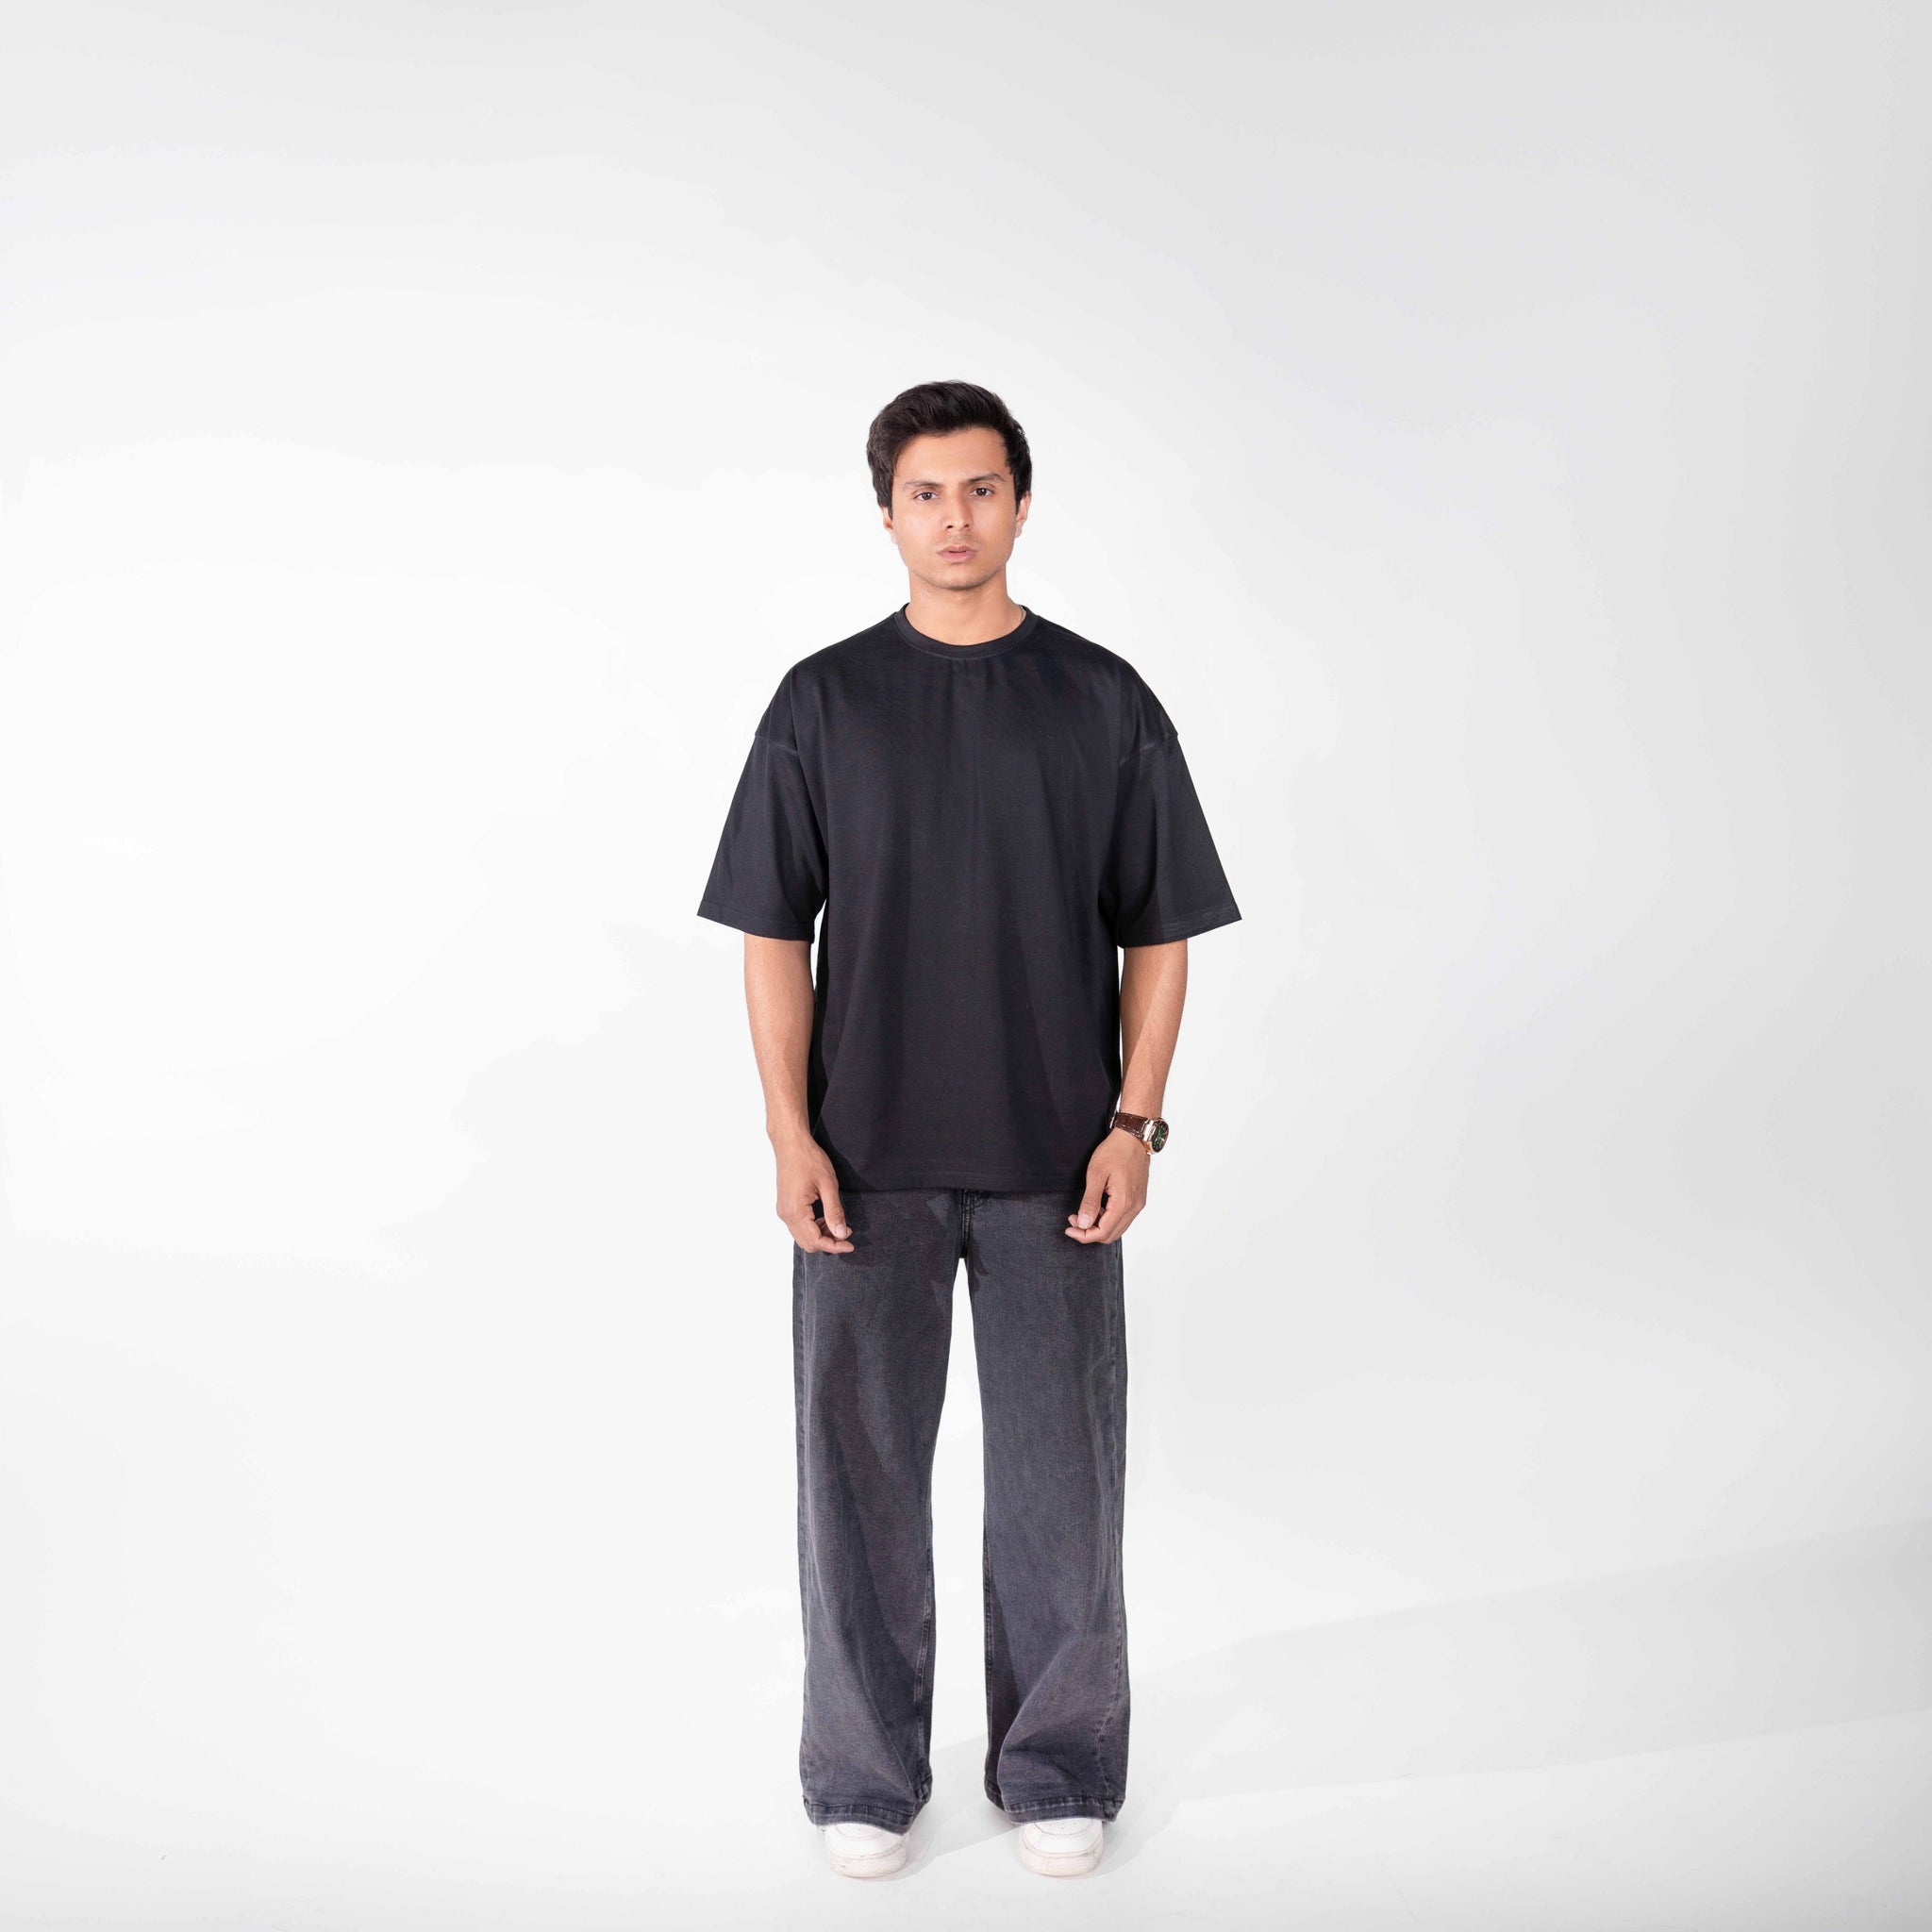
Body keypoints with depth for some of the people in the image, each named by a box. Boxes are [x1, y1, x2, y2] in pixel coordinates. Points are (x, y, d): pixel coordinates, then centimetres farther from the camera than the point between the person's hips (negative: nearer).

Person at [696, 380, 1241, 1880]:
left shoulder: (1104, 701, 2)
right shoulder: (823, 701, 2)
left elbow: (1158, 931, 3)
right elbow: (774, 933, 2)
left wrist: (1135, 1119, -6)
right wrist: (791, 1133, -7)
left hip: (1053, 1161, 0)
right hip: (866, 1161, 0)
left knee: (1060, 1463, 7)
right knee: (860, 1458, 6)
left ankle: (1059, 1765, 24)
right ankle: (866, 1769, 22)